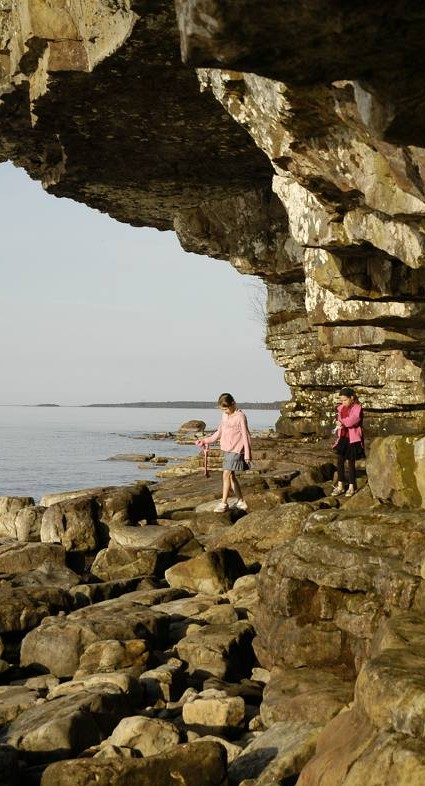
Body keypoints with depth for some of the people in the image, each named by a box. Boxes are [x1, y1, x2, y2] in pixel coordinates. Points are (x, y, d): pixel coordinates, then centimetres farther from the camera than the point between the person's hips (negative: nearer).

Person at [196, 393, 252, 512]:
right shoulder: (225, 416, 11)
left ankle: (223, 503, -7)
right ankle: (241, 502, 21)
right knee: (231, 476, 11)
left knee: (227, 474, -12)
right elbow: (219, 433, 18)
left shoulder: (240, 416, -11)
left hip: (236, 450, -8)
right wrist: (205, 441, 11)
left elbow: (245, 436, -10)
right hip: (226, 450, 8)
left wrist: (247, 454, -11)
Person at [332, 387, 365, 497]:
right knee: (340, 461, 6)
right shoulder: (341, 408, 8)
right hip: (343, 437, 6)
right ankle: (340, 486, 15)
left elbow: (354, 419, -27)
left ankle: (352, 487, 12)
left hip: (353, 438, -6)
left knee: (351, 462, 0)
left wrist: (343, 423, -31)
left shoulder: (357, 408, -12)